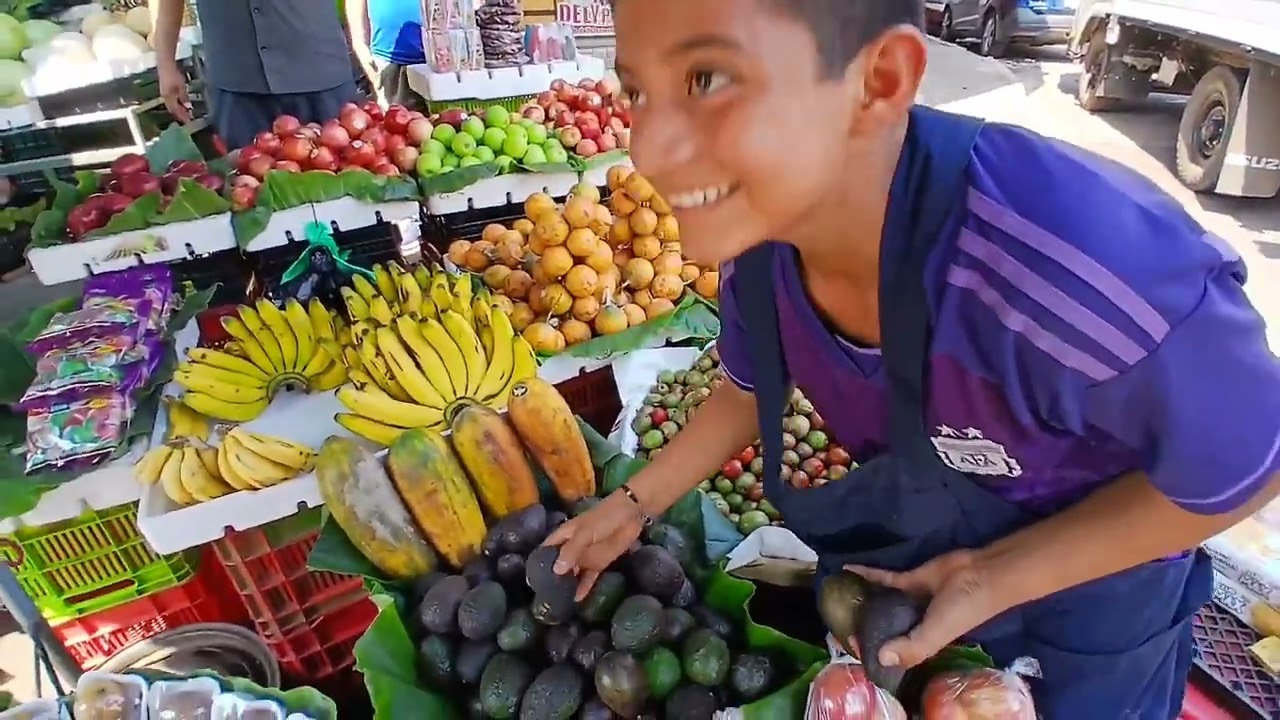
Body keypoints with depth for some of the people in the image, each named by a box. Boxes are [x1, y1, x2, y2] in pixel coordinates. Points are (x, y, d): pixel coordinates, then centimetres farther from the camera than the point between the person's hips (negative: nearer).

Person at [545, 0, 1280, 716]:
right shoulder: (756, 231, -24)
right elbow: (750, 392, -2)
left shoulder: (1094, 268, -44)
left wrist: (992, 581, -25)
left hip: (1090, 586, -3)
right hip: (907, 540, 4)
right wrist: (632, 505, -3)